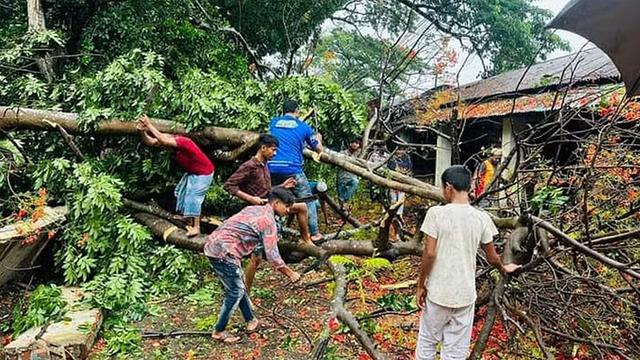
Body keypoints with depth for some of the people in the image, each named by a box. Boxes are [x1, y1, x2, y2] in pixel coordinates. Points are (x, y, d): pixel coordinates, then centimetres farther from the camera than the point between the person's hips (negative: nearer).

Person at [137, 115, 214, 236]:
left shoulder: (182, 142, -34)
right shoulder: (172, 142, -8)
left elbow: (163, 140, -48)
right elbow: (150, 142, -12)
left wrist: (149, 125, -43)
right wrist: (142, 131, -30)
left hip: (203, 174, -10)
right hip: (192, 172, 10)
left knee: (193, 197, -14)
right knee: (181, 193, 14)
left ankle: (196, 227, -8)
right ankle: (190, 221, 25)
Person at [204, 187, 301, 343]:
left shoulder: (253, 209, 15)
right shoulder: (269, 221, -11)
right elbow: (272, 256, -12)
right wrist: (290, 274, -1)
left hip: (213, 245, 9)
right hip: (224, 252, -9)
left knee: (238, 286, 19)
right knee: (235, 292, 4)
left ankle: (251, 321, 32)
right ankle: (219, 332, 17)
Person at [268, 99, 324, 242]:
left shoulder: (273, 122, 15)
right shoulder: (303, 126, 7)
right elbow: (319, 149, 12)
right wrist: (318, 139, 36)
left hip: (272, 167, 3)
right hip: (292, 168, -3)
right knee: (307, 200, 10)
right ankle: (314, 233, 11)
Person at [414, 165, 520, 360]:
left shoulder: (436, 213, -12)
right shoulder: (482, 218, -3)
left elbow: (430, 253, -13)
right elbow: (492, 257, 6)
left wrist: (421, 285, -1)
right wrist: (503, 269, 28)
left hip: (438, 292, -2)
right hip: (465, 294, 2)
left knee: (427, 342, 17)